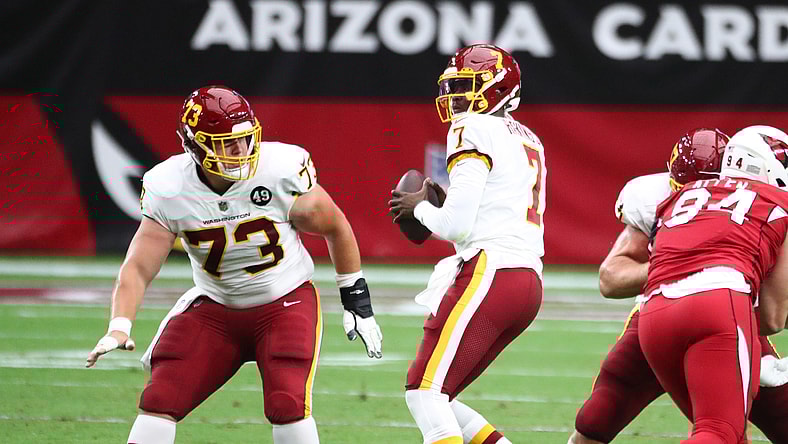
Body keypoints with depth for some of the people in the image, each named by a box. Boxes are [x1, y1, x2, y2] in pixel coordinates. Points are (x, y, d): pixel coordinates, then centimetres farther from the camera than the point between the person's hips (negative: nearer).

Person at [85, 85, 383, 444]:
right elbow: (138, 267, -14)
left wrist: (357, 301, 2)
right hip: (215, 307, 2)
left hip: (285, 303, -2)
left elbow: (335, 227, -4)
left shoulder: (282, 171, -21)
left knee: (287, 405, -22)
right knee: (160, 399, -10)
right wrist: (119, 328, -32)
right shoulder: (168, 190, -16)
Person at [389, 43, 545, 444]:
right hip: (528, 285, 9)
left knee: (425, 392, -11)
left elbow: (455, 227, -12)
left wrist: (420, 207, 7)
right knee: (436, 397, 12)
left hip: (490, 275, -9)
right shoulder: (528, 141, 22)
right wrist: (447, 202, 19)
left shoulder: (476, 131, -6)